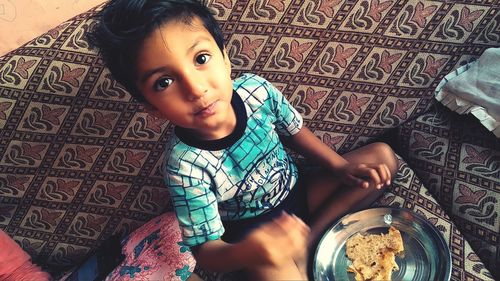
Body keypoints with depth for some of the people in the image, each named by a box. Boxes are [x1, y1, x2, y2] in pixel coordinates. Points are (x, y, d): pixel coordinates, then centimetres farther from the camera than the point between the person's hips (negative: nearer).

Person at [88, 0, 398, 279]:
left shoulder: (256, 89, -22)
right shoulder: (186, 167, -32)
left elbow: (294, 130, 0)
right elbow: (206, 251, -21)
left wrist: (341, 166, -7)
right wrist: (249, 253, -43)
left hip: (298, 191, 6)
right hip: (252, 230, -5)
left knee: (383, 156, 2)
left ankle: (305, 243, -5)